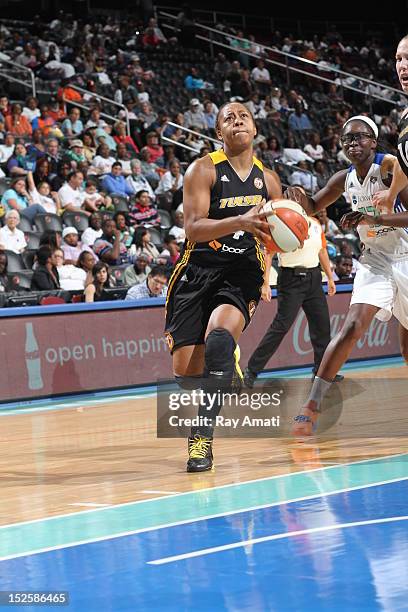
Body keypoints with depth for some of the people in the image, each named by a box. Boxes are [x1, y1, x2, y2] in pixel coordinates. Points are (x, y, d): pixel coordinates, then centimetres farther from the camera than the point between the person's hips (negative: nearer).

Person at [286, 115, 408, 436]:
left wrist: (372, 219, -36)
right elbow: (312, 207, 16)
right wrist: (298, 195, -8)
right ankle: (312, 406, -25)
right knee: (352, 327, -18)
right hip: (375, 261, 3)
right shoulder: (344, 179, 1)